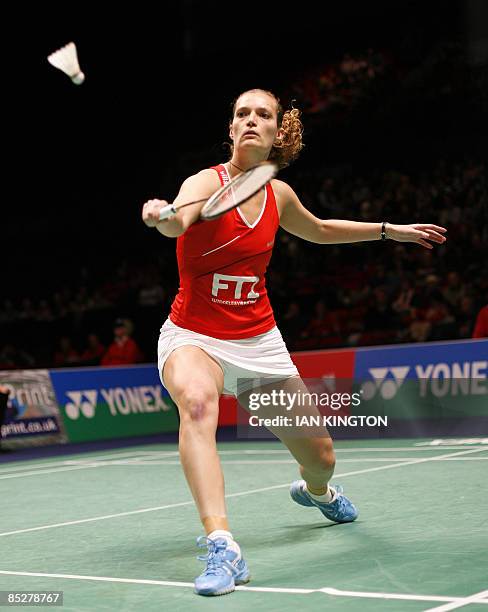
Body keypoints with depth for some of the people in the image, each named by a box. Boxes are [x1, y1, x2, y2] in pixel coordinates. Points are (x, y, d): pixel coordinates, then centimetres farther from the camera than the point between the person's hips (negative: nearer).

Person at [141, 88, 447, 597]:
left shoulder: (279, 194, 2)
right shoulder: (207, 183, -14)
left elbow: (319, 231, 24)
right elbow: (178, 221, -39)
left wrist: (389, 230, 28)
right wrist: (162, 216, -62)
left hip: (258, 340, 5)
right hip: (193, 336, -4)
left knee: (320, 458, 11)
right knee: (197, 402, -40)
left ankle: (316, 491, 50)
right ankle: (221, 548, -45)